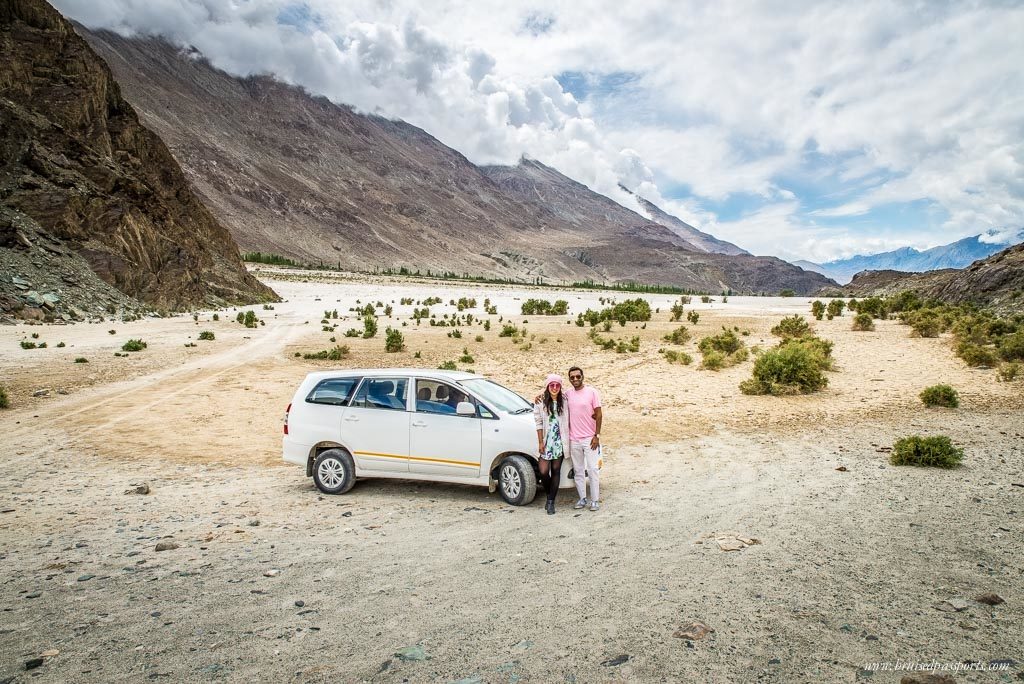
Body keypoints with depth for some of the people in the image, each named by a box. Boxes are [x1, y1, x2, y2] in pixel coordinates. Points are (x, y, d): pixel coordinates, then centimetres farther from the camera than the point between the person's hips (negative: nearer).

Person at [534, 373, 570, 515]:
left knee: (556, 471, 4)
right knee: (544, 472, -4)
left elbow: (568, 420, 7)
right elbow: (539, 423, -1)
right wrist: (540, 442, -6)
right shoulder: (540, 402, -2)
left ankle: (551, 502, 11)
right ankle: (549, 494, 24)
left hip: (560, 441, 1)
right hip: (546, 441, -1)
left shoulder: (565, 401, 1)